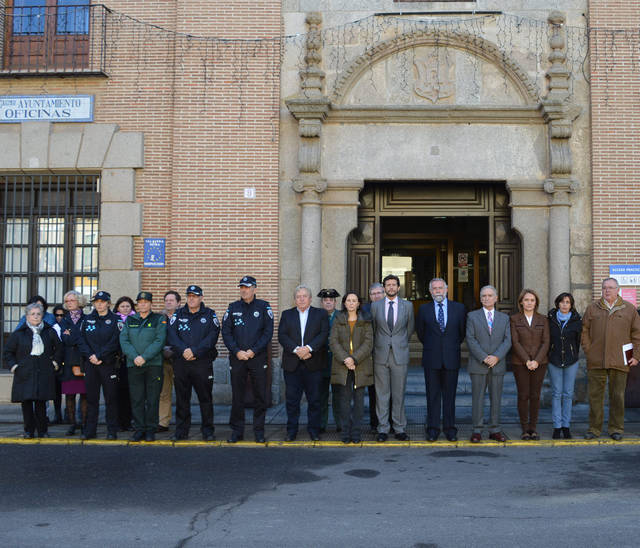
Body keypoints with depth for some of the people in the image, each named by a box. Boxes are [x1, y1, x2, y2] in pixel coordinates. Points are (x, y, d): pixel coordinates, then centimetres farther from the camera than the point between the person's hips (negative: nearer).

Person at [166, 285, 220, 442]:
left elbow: (212, 336, -6)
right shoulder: (178, 314, 11)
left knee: (205, 398, 1)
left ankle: (208, 430, 10)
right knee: (182, 398, 7)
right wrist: (183, 350, -16)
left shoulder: (210, 314, 6)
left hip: (203, 362, -2)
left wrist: (195, 351, -16)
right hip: (181, 363, 2)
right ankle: (181, 431, 17)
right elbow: (171, 335, -1)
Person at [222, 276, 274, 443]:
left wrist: (253, 351, -11)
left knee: (260, 395, 2)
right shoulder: (233, 308, 8)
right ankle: (237, 431, 14)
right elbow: (226, 332, 4)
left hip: (258, 357, -1)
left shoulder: (264, 307, 3)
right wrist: (237, 351, -8)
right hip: (237, 358, 1)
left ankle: (259, 431, 12)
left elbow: (268, 332, -2)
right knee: (237, 396, 5)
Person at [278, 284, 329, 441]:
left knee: (314, 399, 3)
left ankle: (314, 430, 14)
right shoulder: (287, 314, 12)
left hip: (313, 364, -1)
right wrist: (296, 350, -14)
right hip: (292, 364, 1)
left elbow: (324, 334, -4)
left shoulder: (320, 314, 8)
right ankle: (291, 431, 13)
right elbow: (282, 336, 0)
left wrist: (309, 348, -17)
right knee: (292, 399, 4)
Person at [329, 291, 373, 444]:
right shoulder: (338, 321, 9)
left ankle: (357, 432, 5)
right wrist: (344, 359, -13)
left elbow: (368, 343, -2)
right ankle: (346, 432, 5)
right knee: (345, 399, 0)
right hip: (342, 367, 1)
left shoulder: (365, 322, 7)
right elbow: (333, 342, 1)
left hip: (361, 366, 0)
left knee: (359, 399, 0)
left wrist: (354, 358, -14)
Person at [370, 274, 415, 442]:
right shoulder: (375, 306, 6)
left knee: (399, 393, 3)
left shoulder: (407, 306, 6)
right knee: (382, 394, 3)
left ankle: (400, 428, 10)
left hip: (400, 355, 0)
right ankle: (383, 429, 9)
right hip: (381, 354, 0)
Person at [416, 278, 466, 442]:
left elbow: (463, 331, 13)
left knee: (450, 395, 5)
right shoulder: (424, 309, 4)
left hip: (451, 358, 0)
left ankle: (450, 428, 12)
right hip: (431, 359, 0)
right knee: (432, 395, 3)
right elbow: (420, 332, 14)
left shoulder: (459, 308, 4)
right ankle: (433, 429, 9)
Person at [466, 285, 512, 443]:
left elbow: (507, 341, 3)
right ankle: (477, 430, 4)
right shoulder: (472, 316, 5)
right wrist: (483, 358, -14)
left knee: (496, 398, 5)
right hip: (478, 365, -2)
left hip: (497, 365, 2)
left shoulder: (504, 318, 12)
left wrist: (496, 357, -13)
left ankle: (495, 430, 12)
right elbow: (470, 340, -4)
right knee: (477, 398, -1)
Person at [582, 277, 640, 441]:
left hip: (619, 362, 0)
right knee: (595, 395, 3)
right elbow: (584, 331, 10)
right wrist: (588, 351, 0)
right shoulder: (592, 308, 9)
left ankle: (616, 429, 16)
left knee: (617, 396, 5)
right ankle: (594, 429, 11)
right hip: (596, 361, 1)